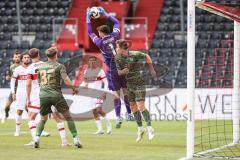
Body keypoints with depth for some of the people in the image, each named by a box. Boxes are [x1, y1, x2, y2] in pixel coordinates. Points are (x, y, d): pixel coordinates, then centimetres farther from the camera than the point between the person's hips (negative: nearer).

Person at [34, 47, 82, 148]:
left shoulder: (41, 67, 11)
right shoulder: (59, 66, -2)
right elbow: (66, 81, -11)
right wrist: (74, 88, 4)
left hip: (43, 94, 4)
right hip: (56, 94, -3)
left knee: (43, 118, 18)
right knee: (68, 116, 6)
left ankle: (37, 138, -1)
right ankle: (75, 139, 1)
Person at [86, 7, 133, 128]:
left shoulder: (100, 42, -6)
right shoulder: (115, 36, -1)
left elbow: (90, 32, 9)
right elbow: (116, 22, 16)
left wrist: (88, 19, 14)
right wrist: (105, 14, 22)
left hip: (112, 71, -3)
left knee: (116, 94, 0)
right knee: (126, 92, 11)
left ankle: (118, 117, -5)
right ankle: (129, 114, 16)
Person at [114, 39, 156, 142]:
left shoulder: (134, 55, -15)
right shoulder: (117, 58, -2)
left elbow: (147, 57, 2)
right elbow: (119, 72, 1)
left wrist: (151, 69, 4)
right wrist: (122, 72, -21)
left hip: (139, 83, -6)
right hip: (129, 84, 6)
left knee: (141, 106, -14)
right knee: (133, 107, 8)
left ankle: (150, 128, -7)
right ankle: (140, 129, 21)